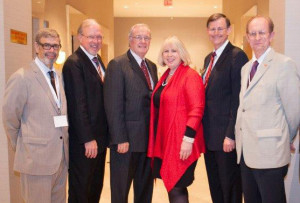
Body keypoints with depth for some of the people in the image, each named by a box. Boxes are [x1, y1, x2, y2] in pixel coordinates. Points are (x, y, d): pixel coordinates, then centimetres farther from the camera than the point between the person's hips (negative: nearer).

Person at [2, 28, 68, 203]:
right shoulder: (22, 77, -11)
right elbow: (9, 117, -7)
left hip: (62, 156, 6)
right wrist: (20, 146, 1)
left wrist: (65, 147, 8)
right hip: (37, 158, -6)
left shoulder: (59, 76, 10)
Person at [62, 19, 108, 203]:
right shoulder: (74, 63, -15)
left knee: (96, 187, 20)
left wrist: (103, 135, 11)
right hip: (83, 141, -8)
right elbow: (77, 104, -20)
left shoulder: (98, 60, 12)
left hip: (99, 137, 8)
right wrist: (88, 139, -19)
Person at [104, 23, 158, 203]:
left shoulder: (152, 66, 13)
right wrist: (120, 139, -18)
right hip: (126, 140, -6)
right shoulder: (117, 65, -9)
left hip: (149, 139, 7)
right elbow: (114, 106, -15)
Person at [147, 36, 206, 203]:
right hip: (164, 139, 8)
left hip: (181, 142, -8)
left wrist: (188, 139, -22)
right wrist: (157, 138, 16)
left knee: (177, 188, -2)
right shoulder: (165, 77, 14)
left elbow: (196, 110, -18)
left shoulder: (190, 75, -11)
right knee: (171, 186, 15)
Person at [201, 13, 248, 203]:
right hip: (209, 134, 8)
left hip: (226, 135, -8)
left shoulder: (237, 56, -12)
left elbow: (238, 100, -17)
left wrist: (231, 135, -20)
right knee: (215, 185, 19)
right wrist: (203, 130, 14)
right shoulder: (209, 58, 14)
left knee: (230, 187, 7)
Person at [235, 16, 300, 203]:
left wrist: (284, 140, 2)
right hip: (246, 152, 7)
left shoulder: (284, 64, -9)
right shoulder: (246, 68, 13)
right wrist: (242, 142, 9)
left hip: (269, 153, -7)